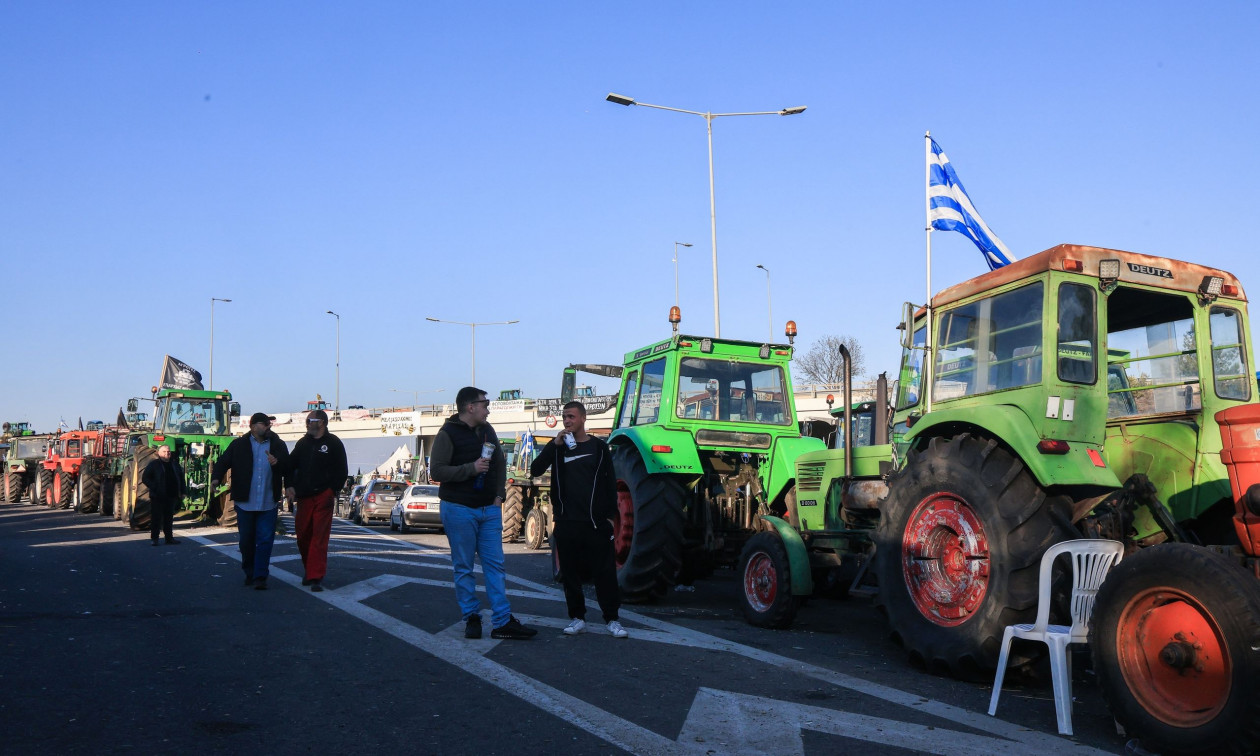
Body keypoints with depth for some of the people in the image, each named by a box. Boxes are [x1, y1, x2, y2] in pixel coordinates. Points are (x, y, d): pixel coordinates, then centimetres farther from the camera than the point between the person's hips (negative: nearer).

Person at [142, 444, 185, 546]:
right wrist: (154, 488, -14)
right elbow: (145, 477, -5)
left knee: (169, 518, 10)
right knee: (156, 518, -2)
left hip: (171, 496, 5)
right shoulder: (154, 464, -2)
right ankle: (154, 539, 4)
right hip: (157, 497, -5)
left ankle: (169, 538, 16)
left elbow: (181, 477, 19)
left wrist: (182, 492, 12)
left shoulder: (174, 464, 14)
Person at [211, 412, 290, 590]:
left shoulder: (278, 445, 6)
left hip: (268, 504, 0)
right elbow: (223, 461, 0)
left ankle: (260, 577, -1)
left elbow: (288, 467, 5)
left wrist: (277, 463, -16)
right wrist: (216, 478, -18)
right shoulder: (239, 445, 2)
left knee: (265, 540, -5)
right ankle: (249, 573, 28)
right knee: (246, 540, 10)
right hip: (245, 503, 0)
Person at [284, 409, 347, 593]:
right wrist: (290, 486, 1)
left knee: (319, 538, -7)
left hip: (323, 497, -5)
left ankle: (315, 578, -8)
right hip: (303, 498, 5)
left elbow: (342, 472, 0)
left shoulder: (334, 443, 0)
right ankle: (310, 571, 27)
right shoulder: (302, 443, 15)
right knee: (302, 535, 9)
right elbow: (290, 466, 16)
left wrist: (331, 491, -9)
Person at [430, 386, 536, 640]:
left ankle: (503, 622, 2)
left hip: (489, 509, 6)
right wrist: (472, 468, -22)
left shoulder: (487, 430, 12)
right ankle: (472, 618, 13)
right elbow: (436, 471, -16)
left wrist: (499, 495, 7)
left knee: (495, 565, 2)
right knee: (464, 567, 3)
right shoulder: (448, 434, -9)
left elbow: (500, 464, 20)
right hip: (459, 509, -6)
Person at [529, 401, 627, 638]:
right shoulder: (557, 447, 9)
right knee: (570, 572, 6)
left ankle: (612, 619, 8)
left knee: (604, 571, -1)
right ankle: (577, 618, 16)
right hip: (566, 522, 2)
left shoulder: (599, 447, 6)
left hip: (595, 521, -2)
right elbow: (535, 470, -4)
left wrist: (610, 515, -1)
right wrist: (554, 445, -13)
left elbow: (610, 482, 7)